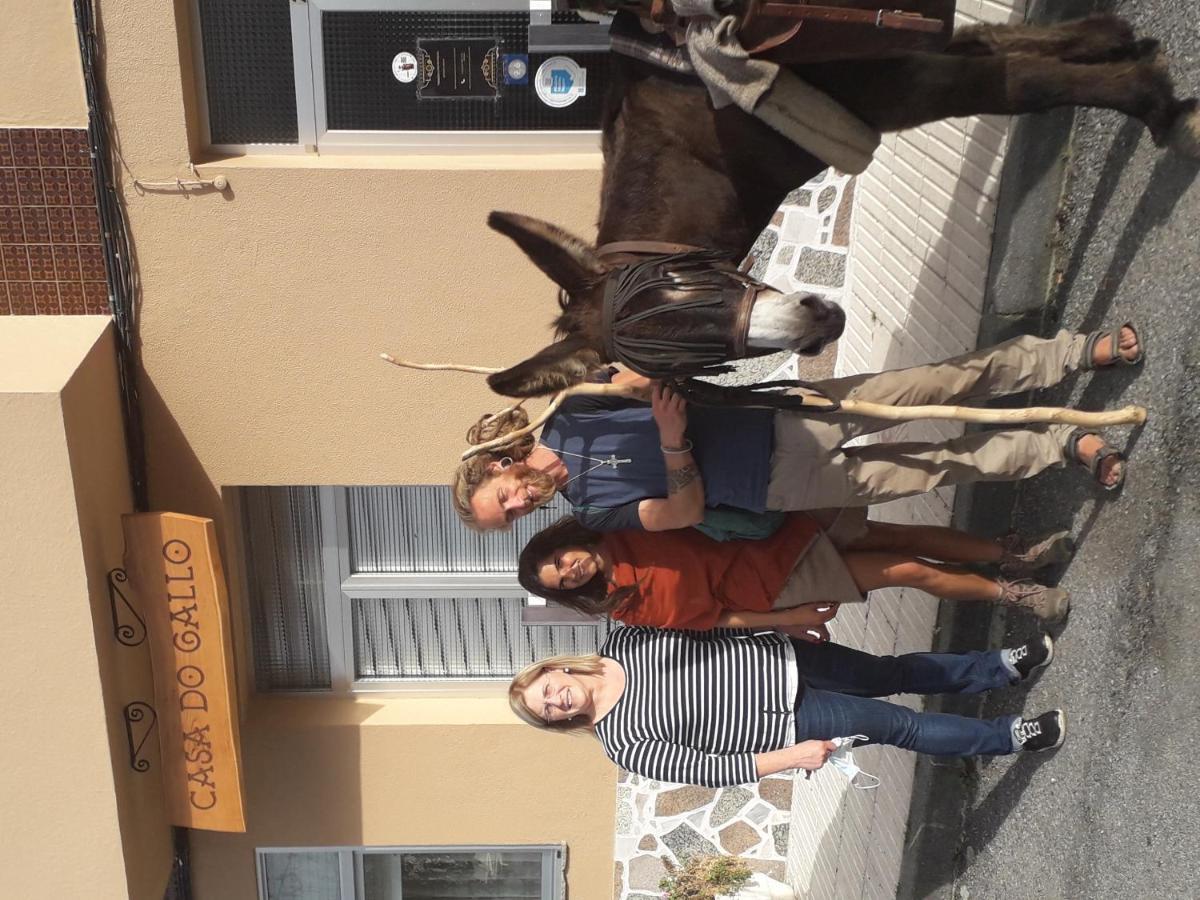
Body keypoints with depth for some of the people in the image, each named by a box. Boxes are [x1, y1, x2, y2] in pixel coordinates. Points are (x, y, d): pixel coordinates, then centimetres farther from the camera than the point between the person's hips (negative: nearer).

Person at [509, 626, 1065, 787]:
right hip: (784, 723, -4)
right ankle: (1009, 737, 20)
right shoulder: (623, 744, -15)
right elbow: (706, 769, -17)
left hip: (777, 657, 4)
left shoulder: (622, 639, -5)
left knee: (891, 673, 13)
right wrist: (788, 757, -24)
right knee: (899, 725, -1)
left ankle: (1004, 667, 34)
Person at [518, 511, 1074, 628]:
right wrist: (786, 621, -9)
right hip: (772, 581, -4)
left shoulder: (623, 526, -3)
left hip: (778, 523, 4)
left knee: (905, 536, 1)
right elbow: (713, 616, -7)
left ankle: (1012, 556, 19)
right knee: (911, 571, -6)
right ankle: (1009, 592, 15)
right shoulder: (637, 607, -12)